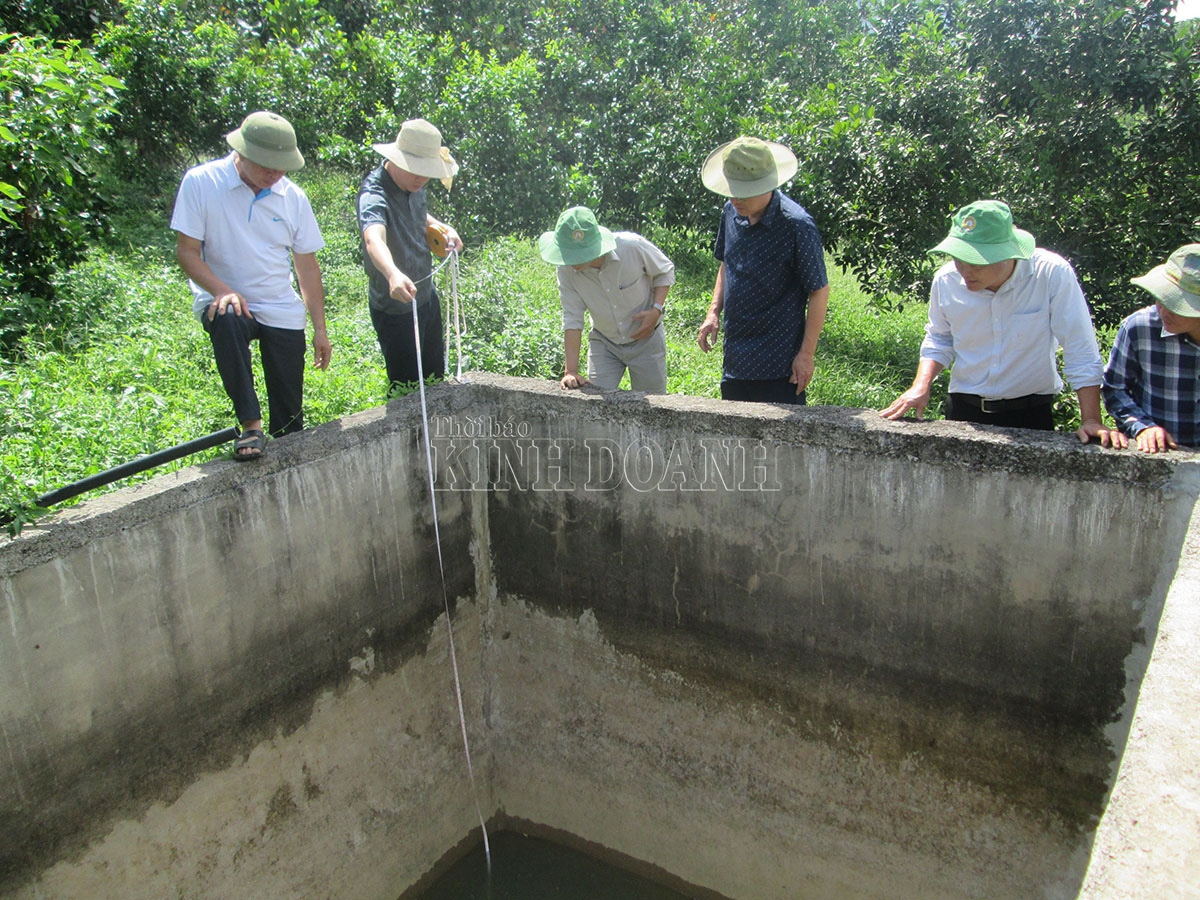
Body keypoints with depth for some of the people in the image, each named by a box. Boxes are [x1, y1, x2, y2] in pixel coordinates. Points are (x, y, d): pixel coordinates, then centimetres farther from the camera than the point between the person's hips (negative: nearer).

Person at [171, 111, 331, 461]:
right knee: (227, 320, -39)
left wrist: (320, 329, 5)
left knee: (290, 414, -1)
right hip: (224, 300, -2)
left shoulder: (292, 196, 0)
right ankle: (250, 426, -33)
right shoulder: (201, 182, -8)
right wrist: (222, 290, -26)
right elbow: (186, 251, -8)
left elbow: (307, 266, 6)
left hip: (282, 311, 3)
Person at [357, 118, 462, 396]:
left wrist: (440, 229, 0)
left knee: (436, 377, 20)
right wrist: (393, 274, -67)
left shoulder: (413, 184, -1)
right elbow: (374, 239, -47)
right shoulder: (374, 194, -27)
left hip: (426, 296, 8)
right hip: (395, 308, -8)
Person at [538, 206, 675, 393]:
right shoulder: (567, 269, -20)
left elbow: (666, 271, -6)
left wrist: (656, 309, -21)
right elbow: (572, 320, -17)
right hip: (604, 343, 2)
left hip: (646, 339, -1)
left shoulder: (632, 246, -25)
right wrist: (571, 371, -22)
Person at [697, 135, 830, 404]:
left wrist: (807, 354, -13)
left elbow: (819, 291, -12)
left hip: (778, 364, -7)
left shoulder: (797, 225, -17)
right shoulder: (731, 212, 4)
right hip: (735, 358, 7)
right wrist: (714, 312, 7)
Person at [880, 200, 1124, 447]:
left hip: (1031, 414, -2)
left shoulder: (1052, 274, -18)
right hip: (964, 411, 2)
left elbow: (1082, 353, -14)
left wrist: (1091, 420, -16)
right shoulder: (946, 280, -9)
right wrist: (921, 387, -7)